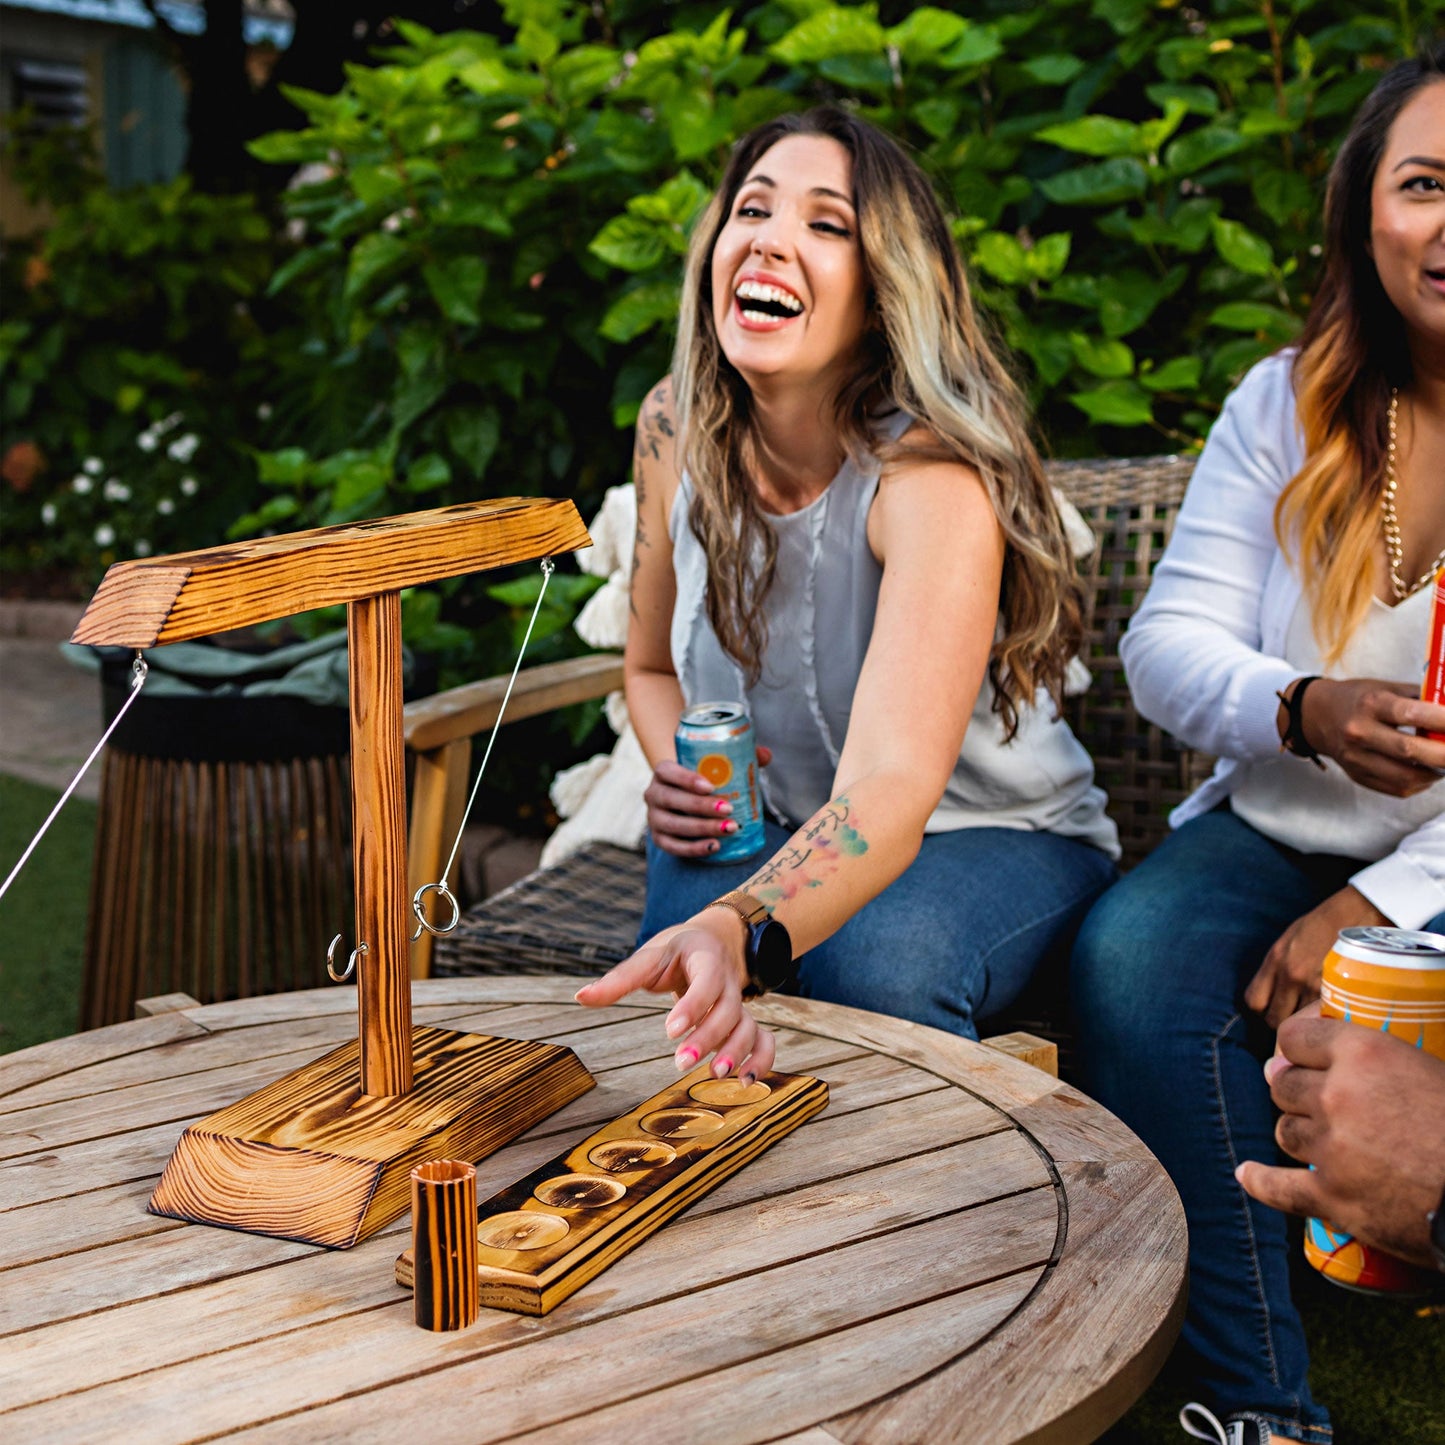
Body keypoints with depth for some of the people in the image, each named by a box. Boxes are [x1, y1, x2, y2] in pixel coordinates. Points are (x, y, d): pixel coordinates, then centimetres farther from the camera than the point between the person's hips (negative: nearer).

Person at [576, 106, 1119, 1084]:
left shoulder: (934, 471, -26)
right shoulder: (678, 427, -8)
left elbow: (889, 790, -40)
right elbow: (652, 667, 11)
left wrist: (736, 933, -59)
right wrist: (677, 780, -12)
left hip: (1002, 837, -3)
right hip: (780, 830, 4)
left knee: (875, 964, -36)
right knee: (685, 952, -30)